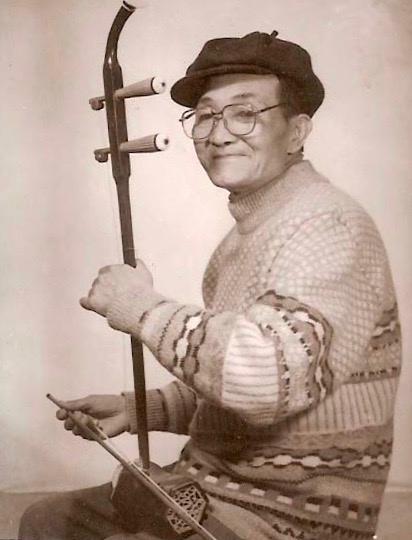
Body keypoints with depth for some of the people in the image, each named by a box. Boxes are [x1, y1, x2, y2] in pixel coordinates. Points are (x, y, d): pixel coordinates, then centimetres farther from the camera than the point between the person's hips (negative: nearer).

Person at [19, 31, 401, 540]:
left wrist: (145, 308, -23)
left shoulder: (328, 227, -21)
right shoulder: (243, 237, 11)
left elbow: (268, 379, -37)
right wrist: (136, 409, 3)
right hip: (206, 487, 9)